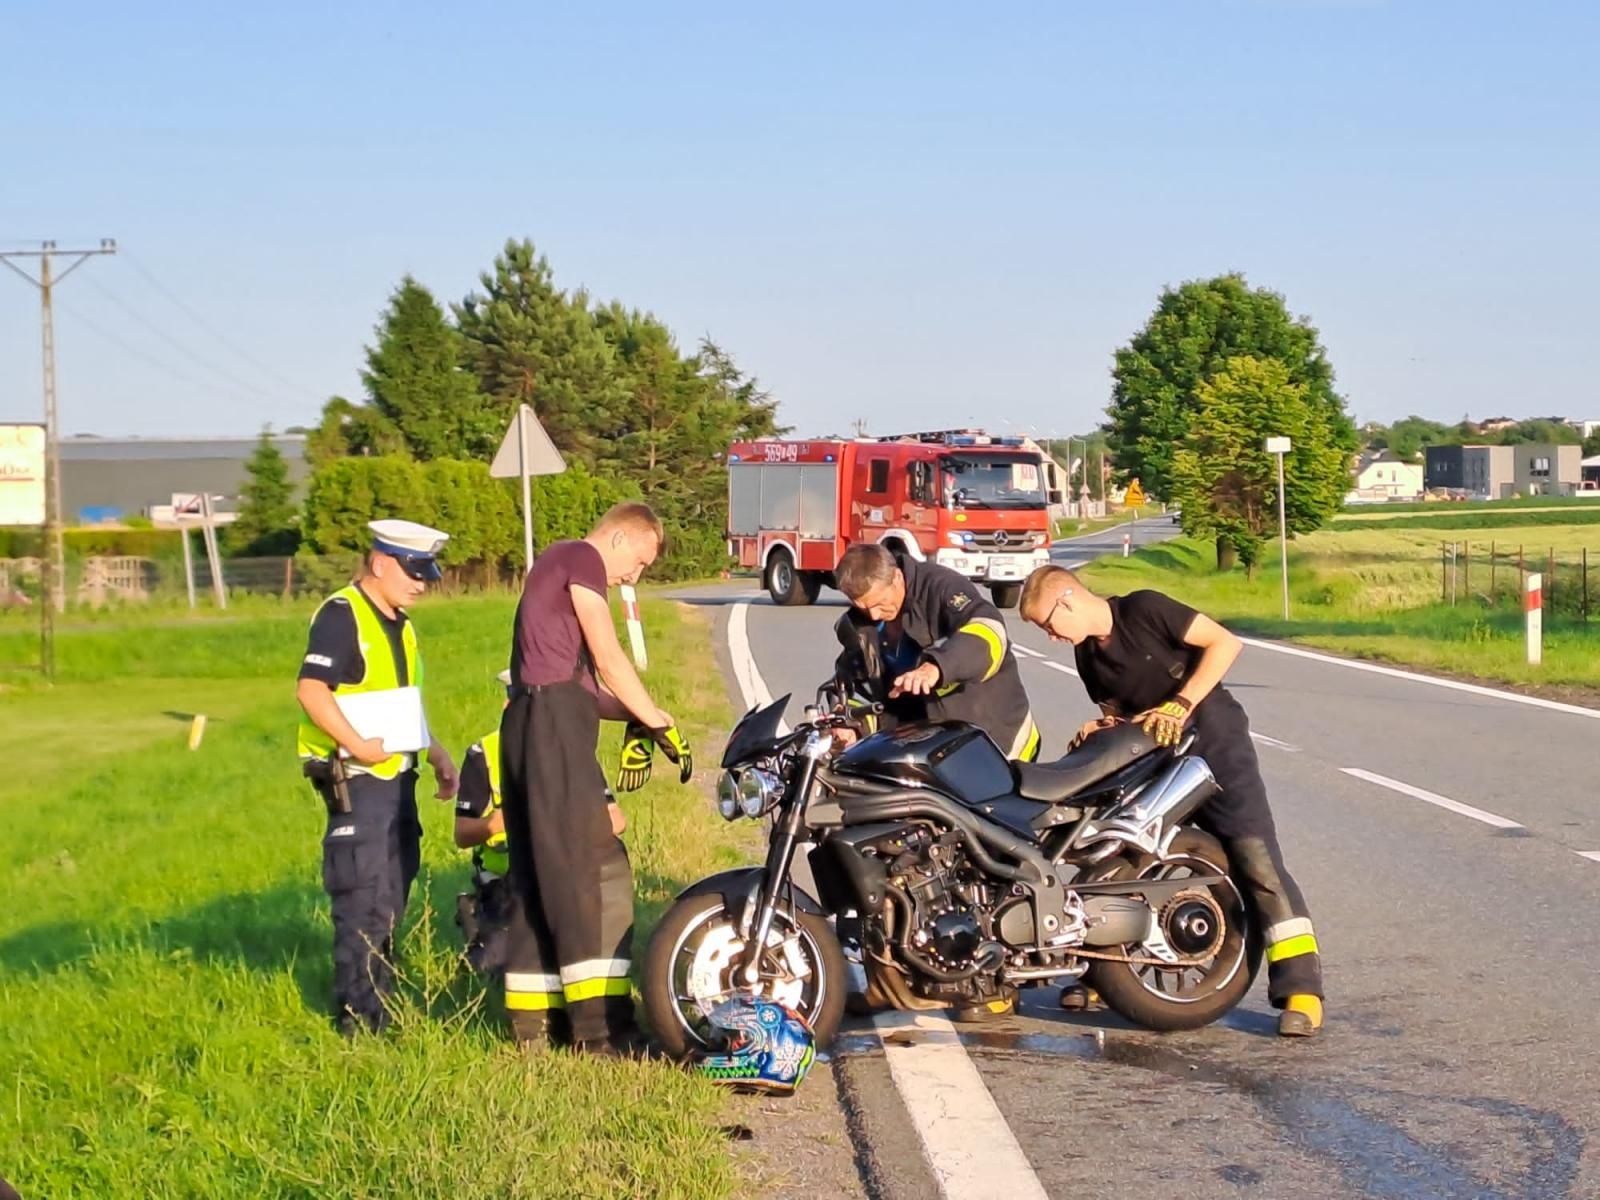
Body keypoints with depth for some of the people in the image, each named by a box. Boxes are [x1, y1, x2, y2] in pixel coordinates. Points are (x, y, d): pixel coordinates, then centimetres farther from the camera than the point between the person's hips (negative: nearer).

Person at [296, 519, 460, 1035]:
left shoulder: (399, 625, 17)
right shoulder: (341, 615, -13)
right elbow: (311, 690, -23)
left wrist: (438, 754, 20)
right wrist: (357, 745, -30)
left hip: (397, 776, 9)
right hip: (356, 780, -9)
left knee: (391, 901, 15)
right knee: (364, 903, -9)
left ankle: (384, 1004, 24)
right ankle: (359, 1018, -3)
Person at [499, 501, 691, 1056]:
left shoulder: (556, 564, 27)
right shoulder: (582, 559, -3)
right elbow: (608, 661, -8)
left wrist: (636, 719, 9)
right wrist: (660, 723, -2)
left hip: (528, 724, 11)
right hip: (554, 723, -11)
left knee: (541, 875, 11)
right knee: (593, 869, -13)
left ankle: (533, 1015, 13)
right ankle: (599, 1023, -18)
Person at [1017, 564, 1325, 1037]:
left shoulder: (1144, 609, -11)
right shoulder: (1088, 656, 11)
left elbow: (1225, 642, -14)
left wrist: (1180, 705, -20)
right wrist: (1100, 730, -4)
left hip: (1212, 736, -8)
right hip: (1151, 755, 8)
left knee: (1254, 856, -15)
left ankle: (1300, 986, -18)